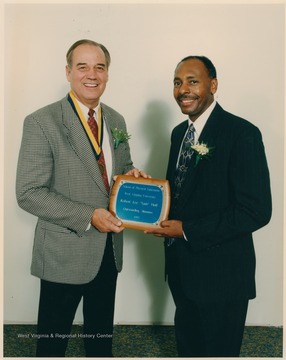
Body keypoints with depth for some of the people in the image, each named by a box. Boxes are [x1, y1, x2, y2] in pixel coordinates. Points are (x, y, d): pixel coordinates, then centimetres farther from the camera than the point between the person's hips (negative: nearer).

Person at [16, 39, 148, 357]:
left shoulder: (116, 120, 5)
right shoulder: (41, 122, -15)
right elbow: (29, 193, -17)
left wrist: (131, 175, -7)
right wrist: (88, 217, -23)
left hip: (109, 249, 6)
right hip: (64, 253, -5)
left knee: (102, 333, 24)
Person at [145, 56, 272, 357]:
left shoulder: (241, 133, -18)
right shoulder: (179, 132, 7)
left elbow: (256, 210, -23)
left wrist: (187, 230, -20)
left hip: (221, 273, -7)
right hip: (182, 265, 7)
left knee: (217, 350, 14)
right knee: (186, 344, 25)